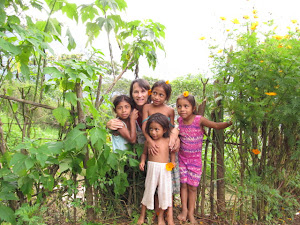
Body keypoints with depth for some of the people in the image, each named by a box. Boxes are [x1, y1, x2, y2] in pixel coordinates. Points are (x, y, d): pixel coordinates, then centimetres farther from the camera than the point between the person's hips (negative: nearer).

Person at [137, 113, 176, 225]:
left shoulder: (168, 141, -1)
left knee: (164, 192, 9)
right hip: (152, 168, -1)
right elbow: (144, 153, 11)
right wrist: (142, 161, -6)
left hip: (165, 169, 1)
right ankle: (142, 216, 29)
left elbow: (172, 152, 15)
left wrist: (172, 161, 0)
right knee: (148, 191, 10)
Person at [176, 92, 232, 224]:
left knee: (192, 186, 7)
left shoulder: (199, 120, -17)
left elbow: (217, 126, -18)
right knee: (183, 184, 8)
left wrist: (230, 122, -31)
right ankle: (184, 209, 26)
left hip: (195, 158, -2)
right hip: (182, 157, 3)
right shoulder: (179, 120, -6)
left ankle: (191, 213, 23)